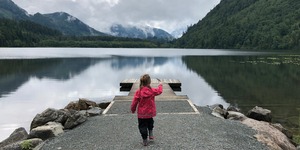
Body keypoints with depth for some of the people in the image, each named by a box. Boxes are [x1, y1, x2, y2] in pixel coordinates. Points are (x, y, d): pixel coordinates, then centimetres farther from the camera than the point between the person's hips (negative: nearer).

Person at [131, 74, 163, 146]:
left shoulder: (138, 92, -14)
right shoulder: (152, 91, -10)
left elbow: (134, 102, -9)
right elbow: (159, 91, 12)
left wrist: (133, 110, 8)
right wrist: (160, 85, 31)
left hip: (141, 114, -2)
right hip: (150, 112, 2)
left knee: (142, 126, 10)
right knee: (150, 122, 30)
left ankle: (145, 141, 15)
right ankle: (151, 134, 27)